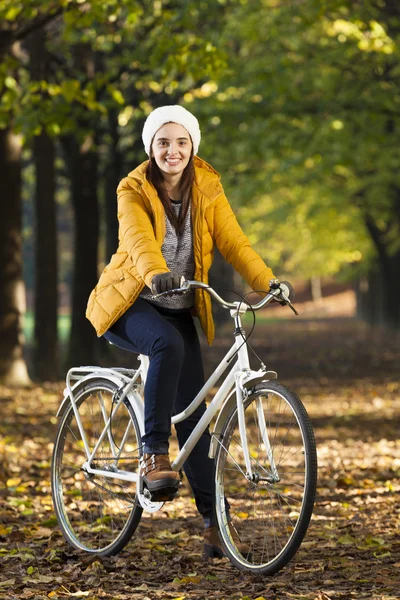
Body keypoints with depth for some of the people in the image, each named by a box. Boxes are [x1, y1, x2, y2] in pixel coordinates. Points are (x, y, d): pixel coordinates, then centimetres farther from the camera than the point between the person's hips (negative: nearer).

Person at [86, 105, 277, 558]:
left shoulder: (207, 188, -3)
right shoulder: (133, 191, -13)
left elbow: (232, 240, -14)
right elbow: (138, 239, -32)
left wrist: (267, 281, -31)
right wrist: (155, 274, -54)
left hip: (178, 309, 4)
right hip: (129, 303, -4)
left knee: (193, 411, -3)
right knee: (168, 345, -37)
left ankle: (212, 518, 2)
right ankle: (153, 455, -32)